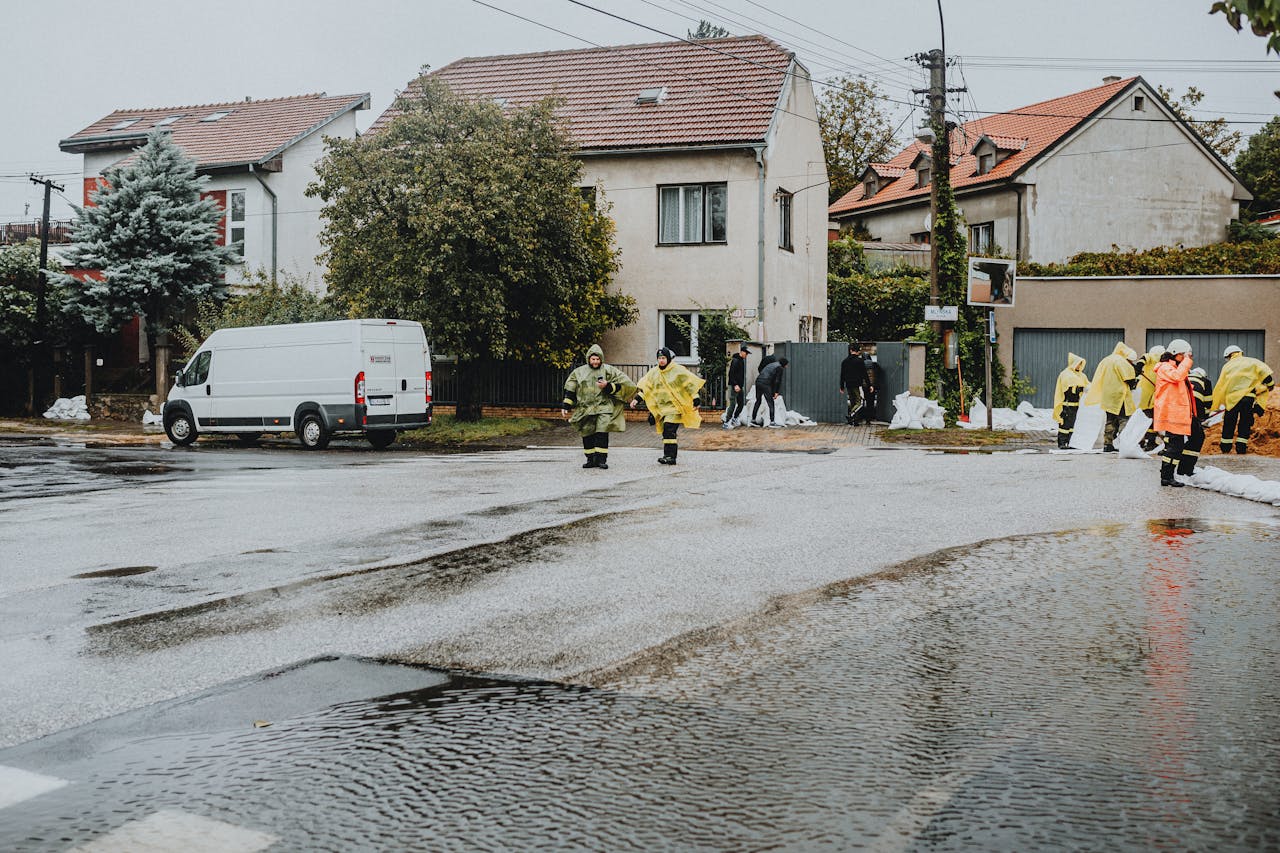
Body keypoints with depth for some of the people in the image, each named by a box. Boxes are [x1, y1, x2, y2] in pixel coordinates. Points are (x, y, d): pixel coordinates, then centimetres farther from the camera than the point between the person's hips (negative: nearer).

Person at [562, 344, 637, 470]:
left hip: (603, 407, -3)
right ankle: (591, 459, 13)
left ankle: (601, 459, -10)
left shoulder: (608, 370, 5)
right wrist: (566, 407, 8)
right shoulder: (579, 372, 12)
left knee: (602, 433, -14)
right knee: (587, 435, 3)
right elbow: (570, 390, 14)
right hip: (585, 409, 3)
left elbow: (624, 383, 1)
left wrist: (608, 386, -11)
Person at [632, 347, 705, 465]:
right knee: (666, 432, 6)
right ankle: (670, 456, 12)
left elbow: (691, 385, -5)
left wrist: (696, 401, -9)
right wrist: (637, 399, 1)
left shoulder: (678, 371, -7)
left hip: (675, 406, -6)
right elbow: (645, 387, 11)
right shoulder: (654, 372, 9)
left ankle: (669, 456, -20)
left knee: (669, 430, -19)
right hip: (662, 407, 6)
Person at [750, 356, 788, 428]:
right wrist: (776, 392, 0)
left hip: (758, 381, 8)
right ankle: (772, 422, -4)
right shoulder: (780, 368, 3)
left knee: (758, 401, 19)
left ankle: (753, 420, 20)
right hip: (765, 384, -8)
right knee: (771, 403, -2)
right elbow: (778, 381, -5)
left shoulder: (770, 365, 28)